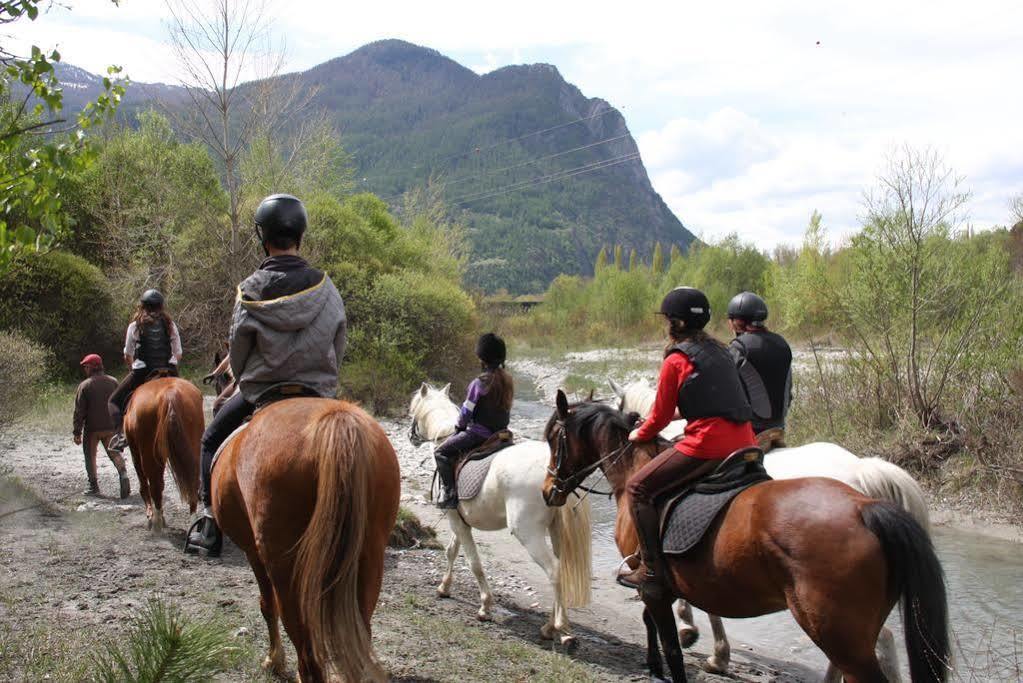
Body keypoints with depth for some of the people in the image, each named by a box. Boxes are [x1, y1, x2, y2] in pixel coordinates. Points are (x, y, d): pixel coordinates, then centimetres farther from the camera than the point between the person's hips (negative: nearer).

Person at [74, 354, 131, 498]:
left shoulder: (84, 385, -9)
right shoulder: (113, 382, 2)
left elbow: (79, 412, -9)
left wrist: (77, 432, -4)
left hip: (91, 428, -3)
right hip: (111, 427, 3)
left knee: (90, 456, 11)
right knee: (114, 452, 10)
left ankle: (93, 486, 12)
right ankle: (123, 473, -16)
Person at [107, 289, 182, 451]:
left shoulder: (135, 326, 2)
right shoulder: (170, 325, 7)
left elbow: (127, 356, 5)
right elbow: (178, 354, 7)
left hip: (142, 372, -2)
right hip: (169, 372, 2)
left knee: (115, 400, 14)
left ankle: (119, 433, -9)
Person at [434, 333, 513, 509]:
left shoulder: (480, 383, -18)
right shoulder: (508, 380, 4)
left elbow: (466, 411, -11)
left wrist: (459, 427, 7)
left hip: (478, 433, -8)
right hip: (501, 433, 8)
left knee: (441, 452, 1)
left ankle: (449, 492, -8)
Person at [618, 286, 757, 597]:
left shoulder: (676, 360, -4)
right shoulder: (718, 350, 17)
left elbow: (660, 417, 2)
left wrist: (639, 435, 21)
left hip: (708, 444, -9)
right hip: (744, 442, 9)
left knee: (639, 488, 1)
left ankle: (652, 572, -3)